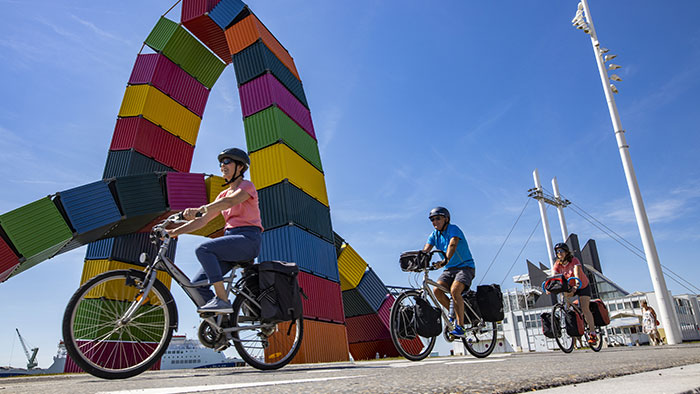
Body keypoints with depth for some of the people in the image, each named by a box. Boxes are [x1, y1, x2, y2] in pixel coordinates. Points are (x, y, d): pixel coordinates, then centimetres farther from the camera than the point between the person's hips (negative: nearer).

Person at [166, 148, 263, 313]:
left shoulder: (247, 186, 1)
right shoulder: (223, 194, 22)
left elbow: (230, 201, -21)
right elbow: (203, 220, 17)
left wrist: (199, 209, -35)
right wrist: (174, 232, 6)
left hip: (248, 239, -7)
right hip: (231, 240, 7)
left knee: (203, 249, -29)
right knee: (198, 284, -7)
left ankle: (223, 300, -27)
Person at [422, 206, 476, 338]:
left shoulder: (453, 229, -13)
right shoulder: (434, 235, 6)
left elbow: (452, 245, -33)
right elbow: (425, 250, -7)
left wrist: (445, 260, -51)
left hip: (465, 267, -6)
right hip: (449, 269, 6)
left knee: (454, 290, -29)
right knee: (437, 290, -19)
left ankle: (460, 326, -20)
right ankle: (455, 313, 5)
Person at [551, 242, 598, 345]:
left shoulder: (574, 261, -26)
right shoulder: (557, 264, -13)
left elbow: (577, 275, -41)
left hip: (583, 286, -5)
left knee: (585, 308, -15)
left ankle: (592, 333, -7)